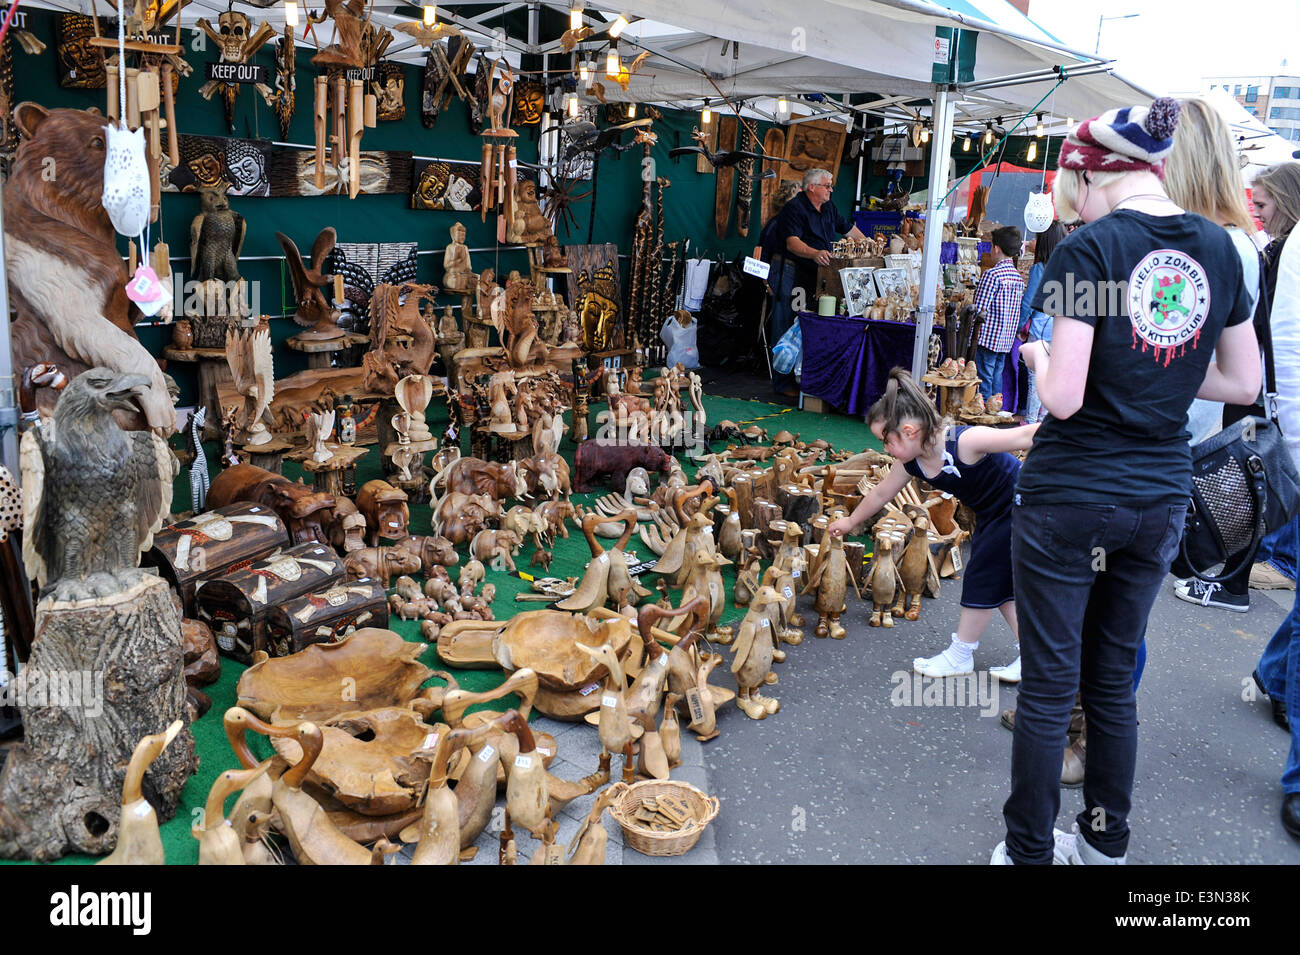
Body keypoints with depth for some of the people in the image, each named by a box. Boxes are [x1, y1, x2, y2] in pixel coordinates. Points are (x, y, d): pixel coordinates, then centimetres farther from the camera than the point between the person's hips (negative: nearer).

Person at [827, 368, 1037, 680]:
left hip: (1020, 508, -8)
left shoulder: (965, 441, -34)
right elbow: (880, 494, 7)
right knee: (997, 584, 12)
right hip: (991, 515, 8)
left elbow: (1025, 436, -35)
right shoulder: (911, 464, -9)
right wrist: (850, 521, 18)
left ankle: (960, 655, 11)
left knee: (983, 578, -2)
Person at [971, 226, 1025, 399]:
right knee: (996, 380, 13)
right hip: (1006, 340, 8)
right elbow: (1018, 310, 14)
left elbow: (980, 310, -16)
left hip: (988, 338, -8)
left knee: (983, 381, -3)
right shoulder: (1018, 277, 10)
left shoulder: (992, 274, -14)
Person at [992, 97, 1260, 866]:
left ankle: (1029, 852, 20)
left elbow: (1063, 397, -19)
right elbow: (1243, 382, 10)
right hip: (1161, 498, 6)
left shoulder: (1089, 249, -14)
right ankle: (1106, 844, 33)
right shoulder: (1219, 247, 4)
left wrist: (1039, 356, 1)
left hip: (1070, 496, -6)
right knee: (1114, 681, 19)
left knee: (1048, 686, 6)